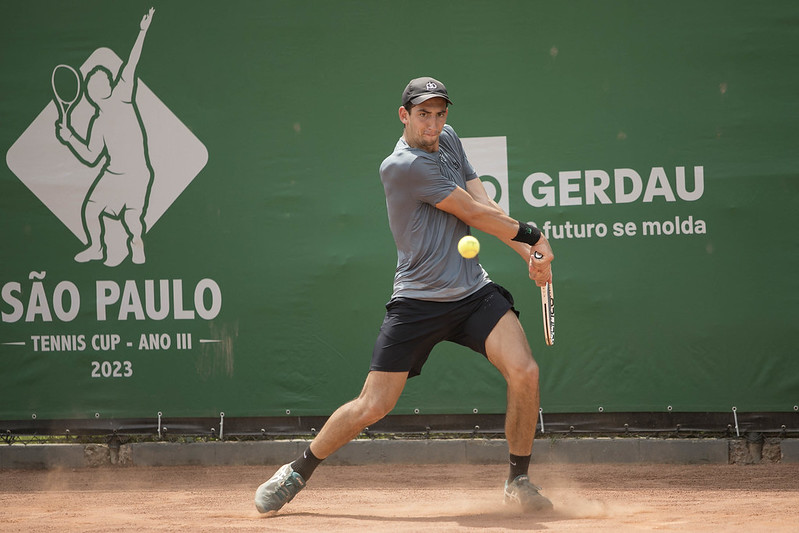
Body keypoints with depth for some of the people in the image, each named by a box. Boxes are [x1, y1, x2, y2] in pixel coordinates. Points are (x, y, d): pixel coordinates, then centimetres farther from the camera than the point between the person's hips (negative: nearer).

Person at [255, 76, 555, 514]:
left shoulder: (448, 140, 10)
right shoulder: (402, 166, -15)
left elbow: (487, 207, 8)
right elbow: (474, 214, -11)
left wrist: (529, 253, -4)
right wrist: (530, 234, 1)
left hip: (473, 292, 6)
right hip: (418, 300, -6)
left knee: (525, 371, -16)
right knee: (371, 407, -5)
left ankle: (518, 481, 2)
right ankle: (296, 473, 18)